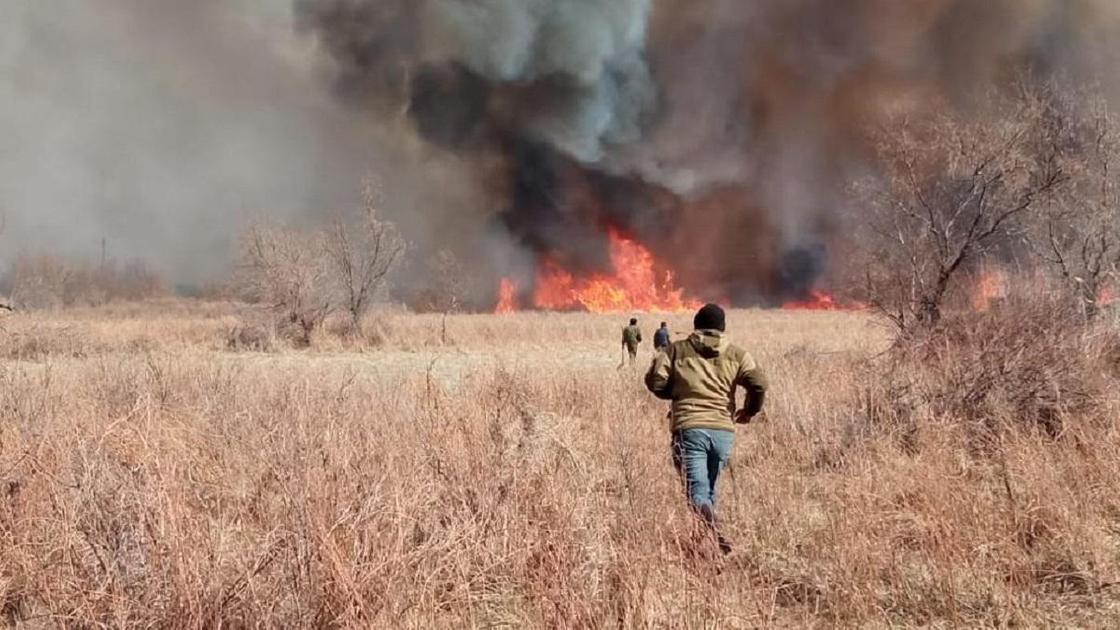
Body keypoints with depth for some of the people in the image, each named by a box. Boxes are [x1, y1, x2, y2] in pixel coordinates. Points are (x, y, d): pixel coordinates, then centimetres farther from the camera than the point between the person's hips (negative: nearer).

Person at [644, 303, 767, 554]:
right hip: (723, 430, 2)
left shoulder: (678, 350, 9)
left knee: (698, 491, -9)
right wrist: (750, 411, 15)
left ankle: (715, 536, -32)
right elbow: (759, 384, -3)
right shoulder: (736, 355, 10)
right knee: (710, 489, 19)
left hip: (689, 428, -2)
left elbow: (655, 381, 2)